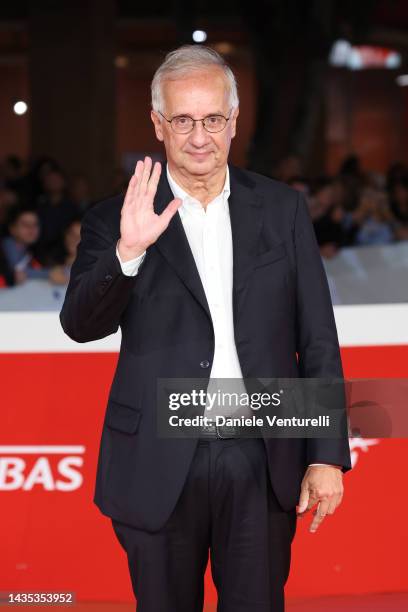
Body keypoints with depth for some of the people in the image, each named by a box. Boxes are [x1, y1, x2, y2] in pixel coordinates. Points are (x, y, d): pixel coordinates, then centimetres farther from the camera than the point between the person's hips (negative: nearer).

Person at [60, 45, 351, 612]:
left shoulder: (283, 209, 5)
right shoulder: (117, 220, 0)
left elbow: (318, 340, 6)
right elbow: (80, 324, -11)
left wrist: (327, 456, 1)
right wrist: (128, 251, -28)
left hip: (262, 462, 1)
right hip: (160, 467, -1)